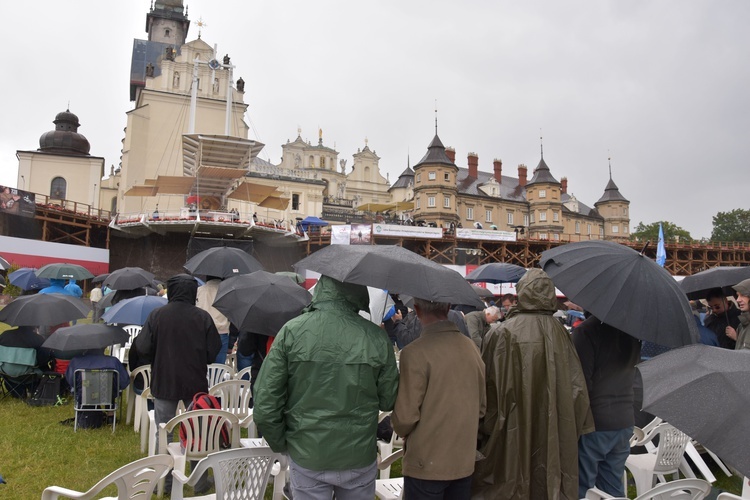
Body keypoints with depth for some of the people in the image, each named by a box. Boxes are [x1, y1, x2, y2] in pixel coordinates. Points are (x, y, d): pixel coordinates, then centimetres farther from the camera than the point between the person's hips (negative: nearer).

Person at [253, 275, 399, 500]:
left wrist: (280, 444, 4)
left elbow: (264, 404, -12)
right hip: (359, 459, 1)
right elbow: (388, 401, -6)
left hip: (306, 458, 0)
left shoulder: (292, 331, -13)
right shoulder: (376, 337, -13)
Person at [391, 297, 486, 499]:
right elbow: (481, 406, 8)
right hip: (465, 462, 6)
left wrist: (402, 432, 4)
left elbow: (405, 416, -17)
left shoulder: (414, 352, -19)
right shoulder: (471, 348, 0)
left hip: (427, 465, -6)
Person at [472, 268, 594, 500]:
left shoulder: (501, 333, -14)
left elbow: (487, 384, -10)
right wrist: (573, 429, 11)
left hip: (510, 433, -3)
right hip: (552, 432, 3)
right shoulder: (560, 333, -5)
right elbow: (576, 387, -2)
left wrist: (482, 428, 2)